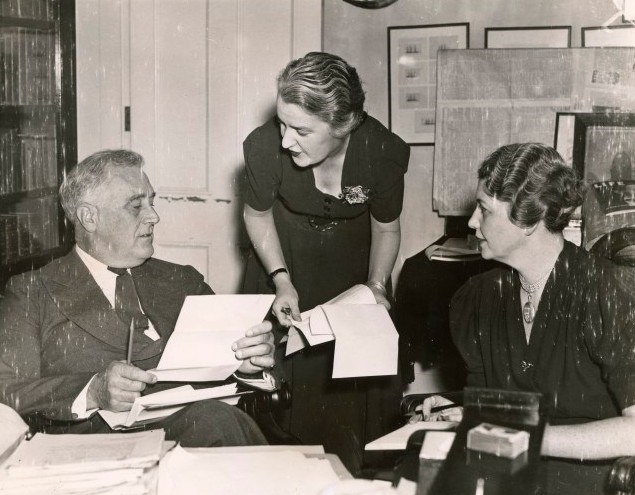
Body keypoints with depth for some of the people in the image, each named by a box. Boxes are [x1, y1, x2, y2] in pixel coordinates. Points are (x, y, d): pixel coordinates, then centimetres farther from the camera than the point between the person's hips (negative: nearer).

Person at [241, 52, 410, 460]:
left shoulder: (383, 152, -28)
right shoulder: (265, 146, -30)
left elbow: (386, 229, -7)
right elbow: (257, 214, -8)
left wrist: (376, 285, -16)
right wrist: (281, 281, -16)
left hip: (353, 266, 0)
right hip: (285, 260, 0)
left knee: (363, 391, 0)